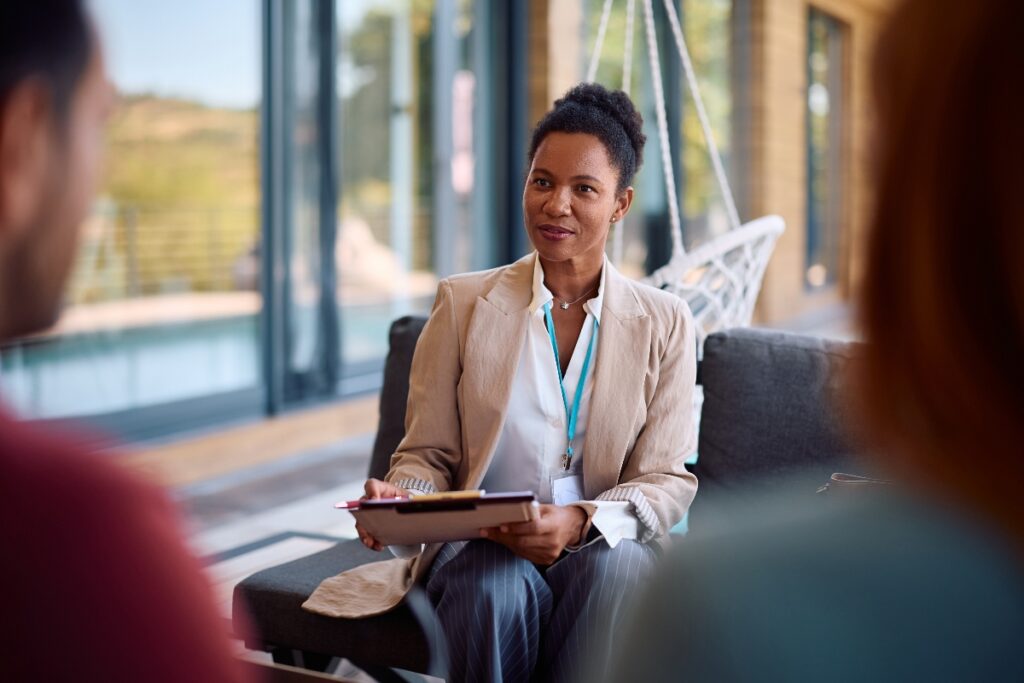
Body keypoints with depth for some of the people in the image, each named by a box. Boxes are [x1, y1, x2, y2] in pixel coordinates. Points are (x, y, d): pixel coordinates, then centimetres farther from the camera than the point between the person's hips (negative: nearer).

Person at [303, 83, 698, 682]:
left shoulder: (664, 323, 5)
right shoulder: (463, 303, 5)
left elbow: (667, 481, 1)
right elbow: (430, 455, 6)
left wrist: (580, 522, -20)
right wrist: (399, 499, -19)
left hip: (606, 546, 1)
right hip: (481, 546, 0)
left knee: (612, 567, -34)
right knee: (497, 586, -34)